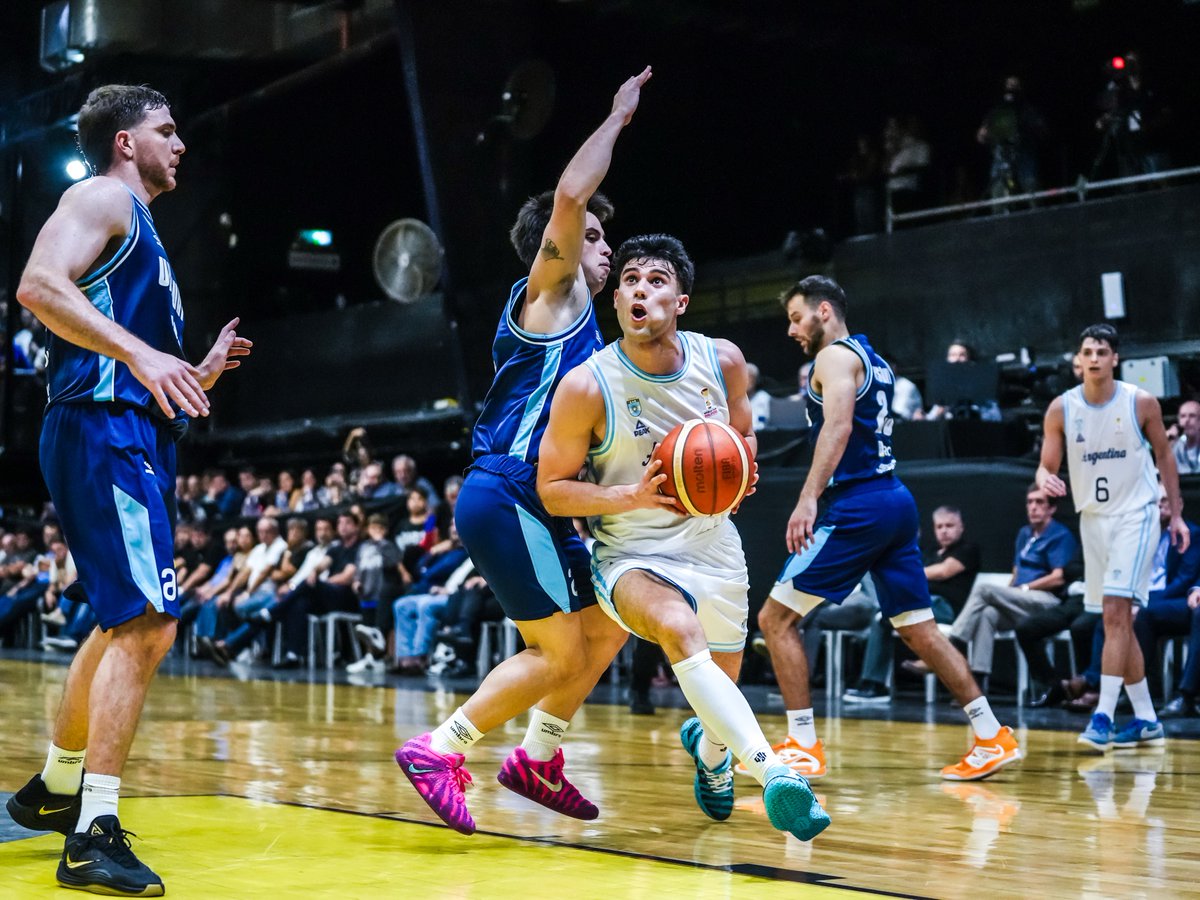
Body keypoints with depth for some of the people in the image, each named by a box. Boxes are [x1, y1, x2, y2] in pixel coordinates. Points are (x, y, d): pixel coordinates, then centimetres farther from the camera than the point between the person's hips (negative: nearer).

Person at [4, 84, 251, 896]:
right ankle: (95, 834, -20)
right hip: (102, 434, -11)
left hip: (136, 440, 11)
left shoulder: (141, 230, 26)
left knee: (124, 624, 20)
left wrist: (206, 373, 16)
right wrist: (140, 354, -28)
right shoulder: (103, 199, -1)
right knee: (147, 625, -18)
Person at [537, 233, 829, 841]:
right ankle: (774, 773, -41)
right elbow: (552, 488, -11)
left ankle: (707, 746, 56)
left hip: (713, 544, 5)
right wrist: (634, 496, -26)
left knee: (723, 683, 17)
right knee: (680, 629, -36)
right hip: (632, 553, -4)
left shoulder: (722, 362, -8)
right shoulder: (587, 386, -18)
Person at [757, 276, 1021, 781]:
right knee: (919, 628, 12)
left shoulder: (835, 356, -6)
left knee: (775, 618, -5)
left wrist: (808, 500, -32)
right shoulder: (873, 360, 22)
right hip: (895, 500, 9)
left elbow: (838, 427, -22)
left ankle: (803, 746, -7)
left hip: (859, 506, -9)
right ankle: (993, 739, 9)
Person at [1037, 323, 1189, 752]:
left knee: (1116, 611, -17)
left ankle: (1103, 716, -19)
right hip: (1092, 519, 4)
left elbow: (1164, 455, 4)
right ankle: (1146, 720, 18)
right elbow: (1047, 466, -1)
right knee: (1117, 620, 9)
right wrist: (1046, 479, -26)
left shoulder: (1142, 402, -9)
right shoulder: (1061, 408, -4)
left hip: (1135, 514, -4)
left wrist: (1177, 514, 4)